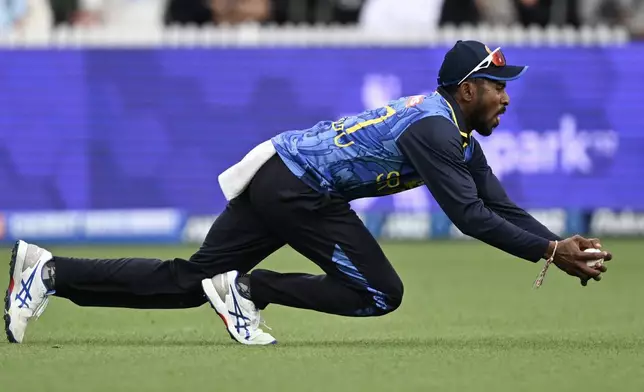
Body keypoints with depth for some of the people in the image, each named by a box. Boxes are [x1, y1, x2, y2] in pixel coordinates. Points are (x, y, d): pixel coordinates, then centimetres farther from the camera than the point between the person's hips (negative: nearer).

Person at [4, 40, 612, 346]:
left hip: (276, 182, 10)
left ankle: (51, 272, 5)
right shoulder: (434, 127, -17)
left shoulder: (461, 138, 14)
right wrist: (549, 251, -21)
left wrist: (559, 245, 0)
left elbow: (499, 206, 13)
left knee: (190, 281, 8)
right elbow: (469, 216, -22)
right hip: (295, 186, -10)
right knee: (380, 293, -11)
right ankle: (250, 289, -9)